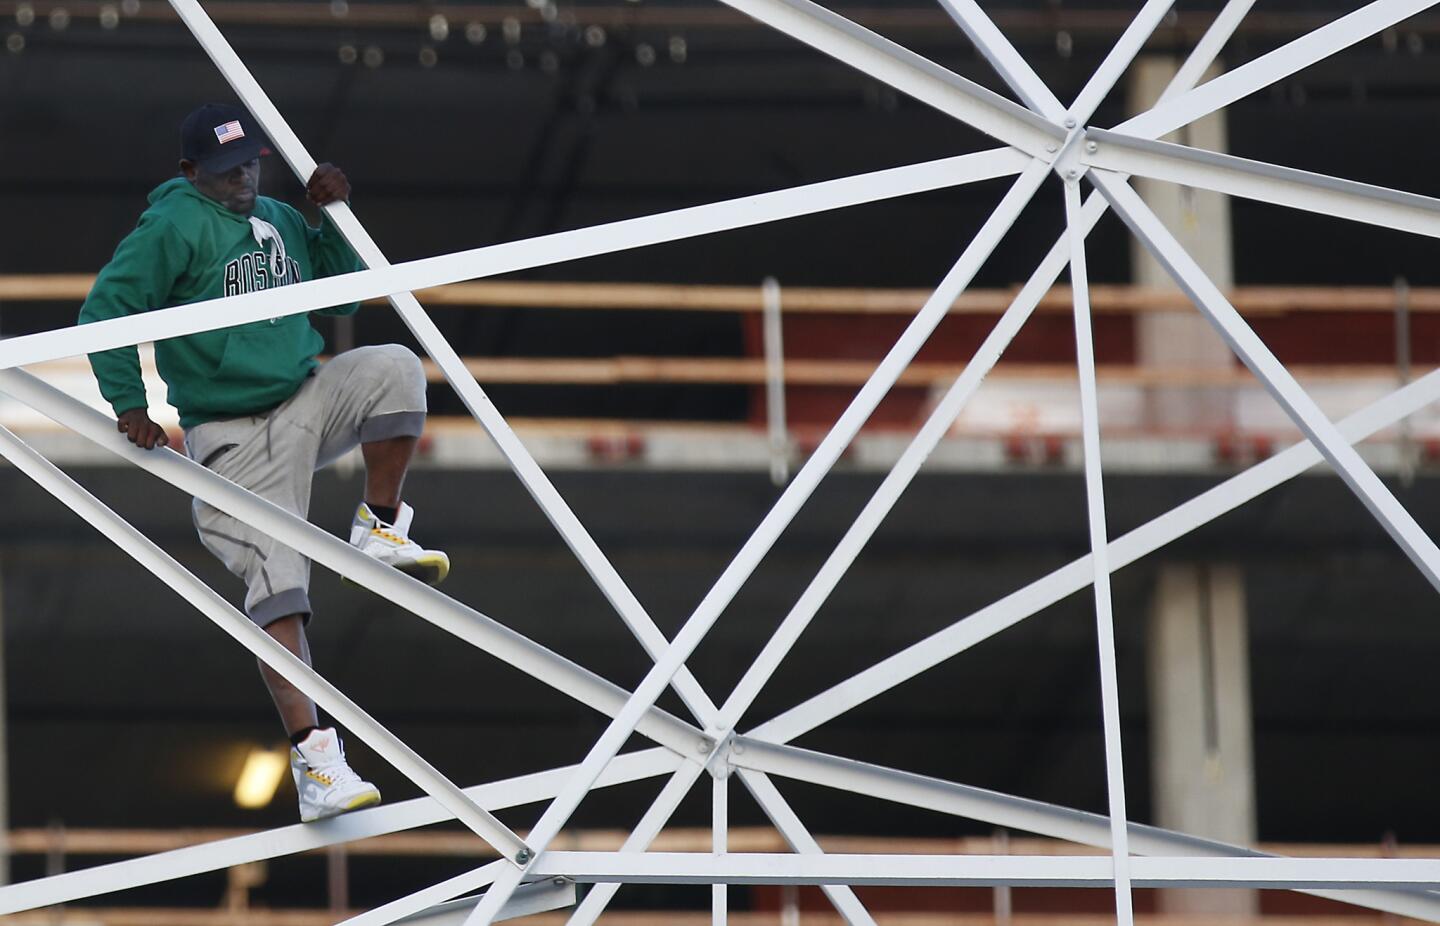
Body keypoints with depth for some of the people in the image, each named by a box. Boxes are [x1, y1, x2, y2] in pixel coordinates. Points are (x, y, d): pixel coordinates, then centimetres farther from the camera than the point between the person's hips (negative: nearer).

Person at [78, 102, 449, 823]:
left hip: (308, 404, 5)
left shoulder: (279, 221, 13)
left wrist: (335, 218, 7)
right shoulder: (173, 229, -8)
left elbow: (342, 297, 21)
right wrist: (130, 403, -19)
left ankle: (380, 530, -8)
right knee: (276, 588, -16)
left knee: (393, 369, -23)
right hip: (232, 437, -5)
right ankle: (311, 754, -15)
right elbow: (105, 310, -11)